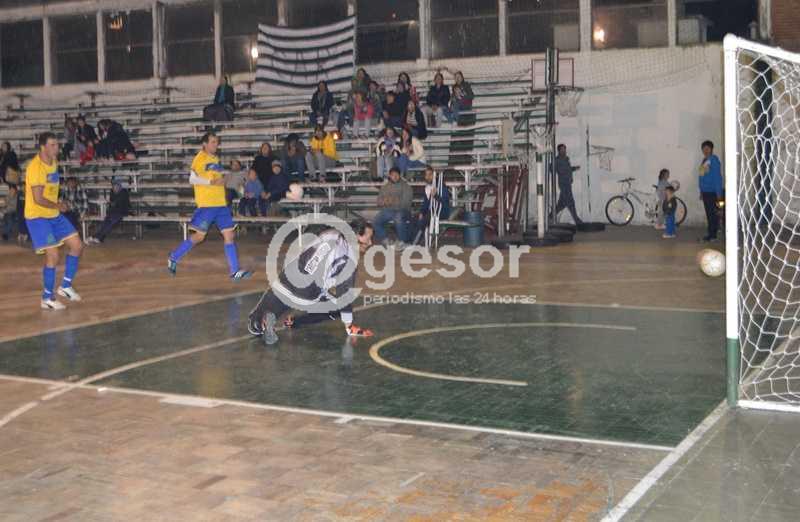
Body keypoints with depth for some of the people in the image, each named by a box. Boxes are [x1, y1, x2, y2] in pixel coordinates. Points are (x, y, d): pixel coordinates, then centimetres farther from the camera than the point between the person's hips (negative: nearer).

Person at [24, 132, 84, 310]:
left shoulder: (53, 162, 7)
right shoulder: (36, 167, -22)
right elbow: (38, 199, -26)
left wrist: (57, 206, 9)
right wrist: (58, 206, -13)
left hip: (54, 215, 9)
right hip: (38, 217, -9)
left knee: (76, 246, 5)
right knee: (52, 255, -11)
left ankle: (66, 286, 18)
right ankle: (47, 298, 4)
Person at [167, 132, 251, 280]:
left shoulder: (216, 159, 17)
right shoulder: (200, 158, -7)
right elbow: (192, 179, -15)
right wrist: (212, 182, -19)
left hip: (221, 204, 7)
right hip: (206, 204, -7)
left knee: (229, 235, 0)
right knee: (199, 236, -2)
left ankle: (235, 271, 0)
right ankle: (173, 258, 16)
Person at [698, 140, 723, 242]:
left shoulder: (714, 159, -10)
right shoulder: (704, 160, 14)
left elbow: (718, 176, -14)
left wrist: (719, 193, -17)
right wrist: (701, 191, 18)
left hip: (712, 191, -8)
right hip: (705, 191, 8)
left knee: (711, 213, -6)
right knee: (709, 213, 11)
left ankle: (712, 235, -3)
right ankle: (711, 234, 17)